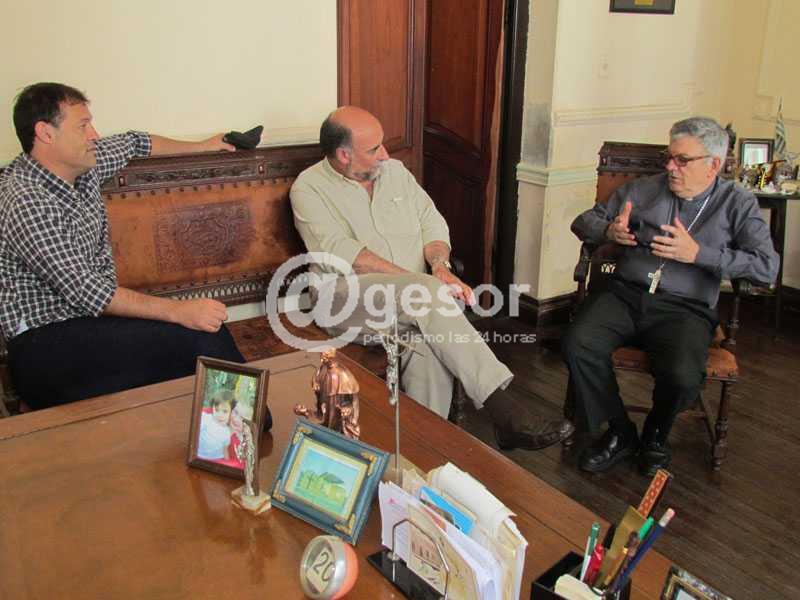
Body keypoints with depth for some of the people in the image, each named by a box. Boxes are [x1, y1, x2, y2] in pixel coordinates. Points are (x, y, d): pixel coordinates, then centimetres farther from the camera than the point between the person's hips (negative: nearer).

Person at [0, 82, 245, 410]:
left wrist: (201, 146, 40)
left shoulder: (83, 166, 8)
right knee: (195, 337, -26)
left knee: (206, 324, -18)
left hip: (88, 321, 8)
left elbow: (134, 142, 29)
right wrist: (178, 310, -27)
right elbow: (85, 292, -24)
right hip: (43, 345, -8)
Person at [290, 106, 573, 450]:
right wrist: (423, 282, -20)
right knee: (430, 294, -32)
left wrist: (440, 264, -12)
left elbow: (431, 222, 13)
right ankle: (505, 417, -33)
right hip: (346, 300, -4)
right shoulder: (309, 188, -1)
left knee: (428, 349, -31)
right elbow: (341, 254, -14)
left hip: (410, 298, 5)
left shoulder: (395, 171, 17)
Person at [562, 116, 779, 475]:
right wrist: (609, 232, -7)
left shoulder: (738, 204, 8)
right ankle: (620, 433, -1)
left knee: (684, 376, -31)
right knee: (577, 345, -26)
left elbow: (767, 267, -4)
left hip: (684, 309, -2)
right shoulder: (645, 189, 13)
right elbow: (583, 221, 17)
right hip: (626, 295, 2)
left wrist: (698, 253, -14)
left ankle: (655, 435, 7)